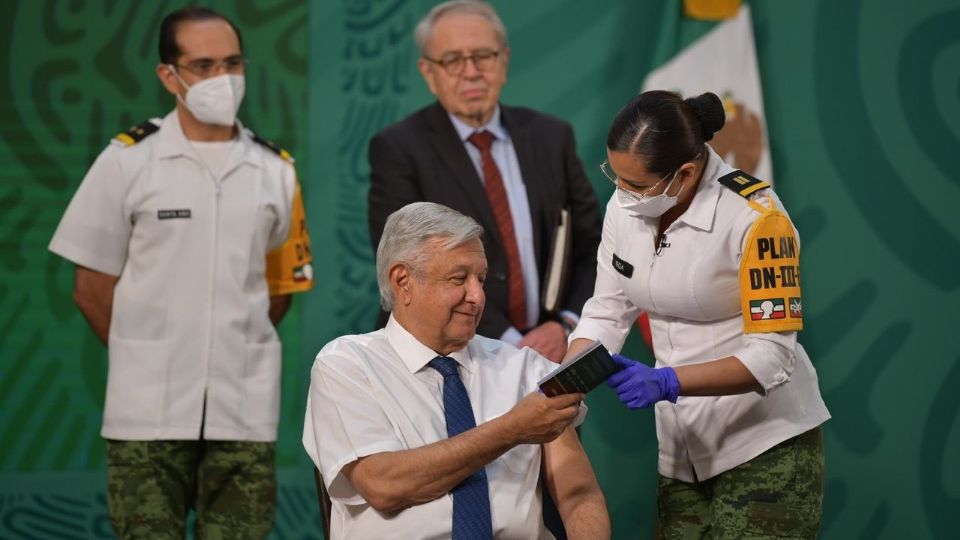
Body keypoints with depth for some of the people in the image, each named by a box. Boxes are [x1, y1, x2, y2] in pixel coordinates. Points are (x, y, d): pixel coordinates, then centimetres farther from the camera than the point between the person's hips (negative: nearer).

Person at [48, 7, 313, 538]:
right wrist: (145, 361, 7)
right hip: (148, 409, -2)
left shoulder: (275, 171, 7)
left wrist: (232, 354, 10)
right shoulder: (127, 161, -2)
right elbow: (92, 287, 3)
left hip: (244, 410, 2)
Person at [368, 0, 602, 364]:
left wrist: (566, 326, -9)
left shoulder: (551, 138, 8)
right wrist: (508, 343, -17)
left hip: (545, 359, 3)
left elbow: (592, 247, 9)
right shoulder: (398, 150, -4)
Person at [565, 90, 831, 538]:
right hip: (681, 449, 6)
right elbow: (606, 314, 5)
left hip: (765, 445, -6)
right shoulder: (626, 207, -2)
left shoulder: (754, 216, -20)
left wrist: (666, 383, -33)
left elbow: (772, 355, -22)